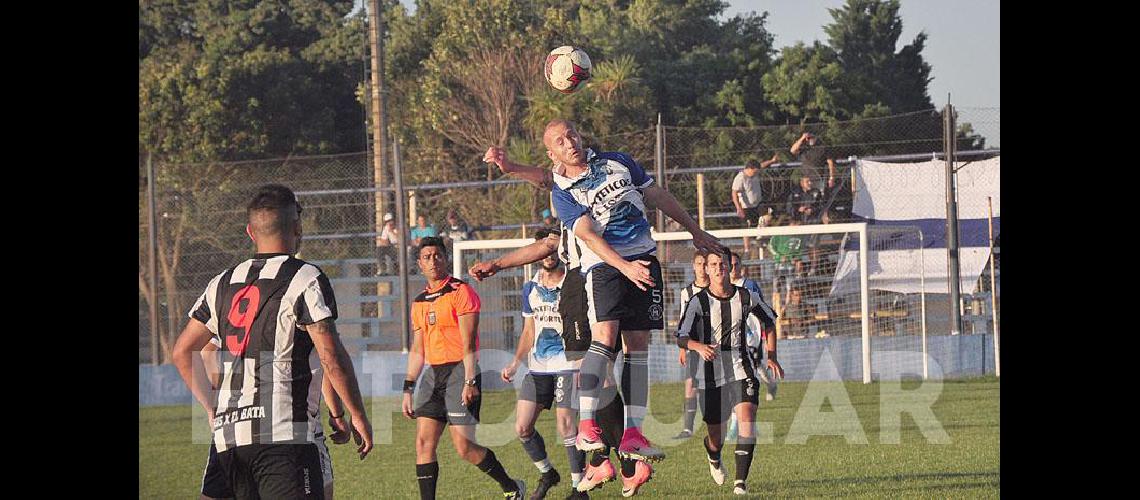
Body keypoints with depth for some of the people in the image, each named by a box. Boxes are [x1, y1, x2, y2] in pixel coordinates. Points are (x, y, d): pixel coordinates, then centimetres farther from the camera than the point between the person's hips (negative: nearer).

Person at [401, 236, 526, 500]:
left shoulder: (461, 292, -5)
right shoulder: (419, 302, 16)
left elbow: (469, 342, -11)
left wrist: (469, 382, -19)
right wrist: (408, 389, 17)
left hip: (460, 370, -7)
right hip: (433, 374, 7)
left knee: (464, 446, -9)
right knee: (424, 441, -4)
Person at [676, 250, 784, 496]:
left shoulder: (745, 297, -1)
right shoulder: (699, 302, -9)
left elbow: (769, 319, 18)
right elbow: (681, 337, -15)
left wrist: (772, 356, 13)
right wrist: (700, 347, -36)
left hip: (741, 370, 1)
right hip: (711, 374, -1)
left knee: (747, 419, -23)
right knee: (716, 436, 8)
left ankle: (740, 481, -20)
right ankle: (714, 457, 47)